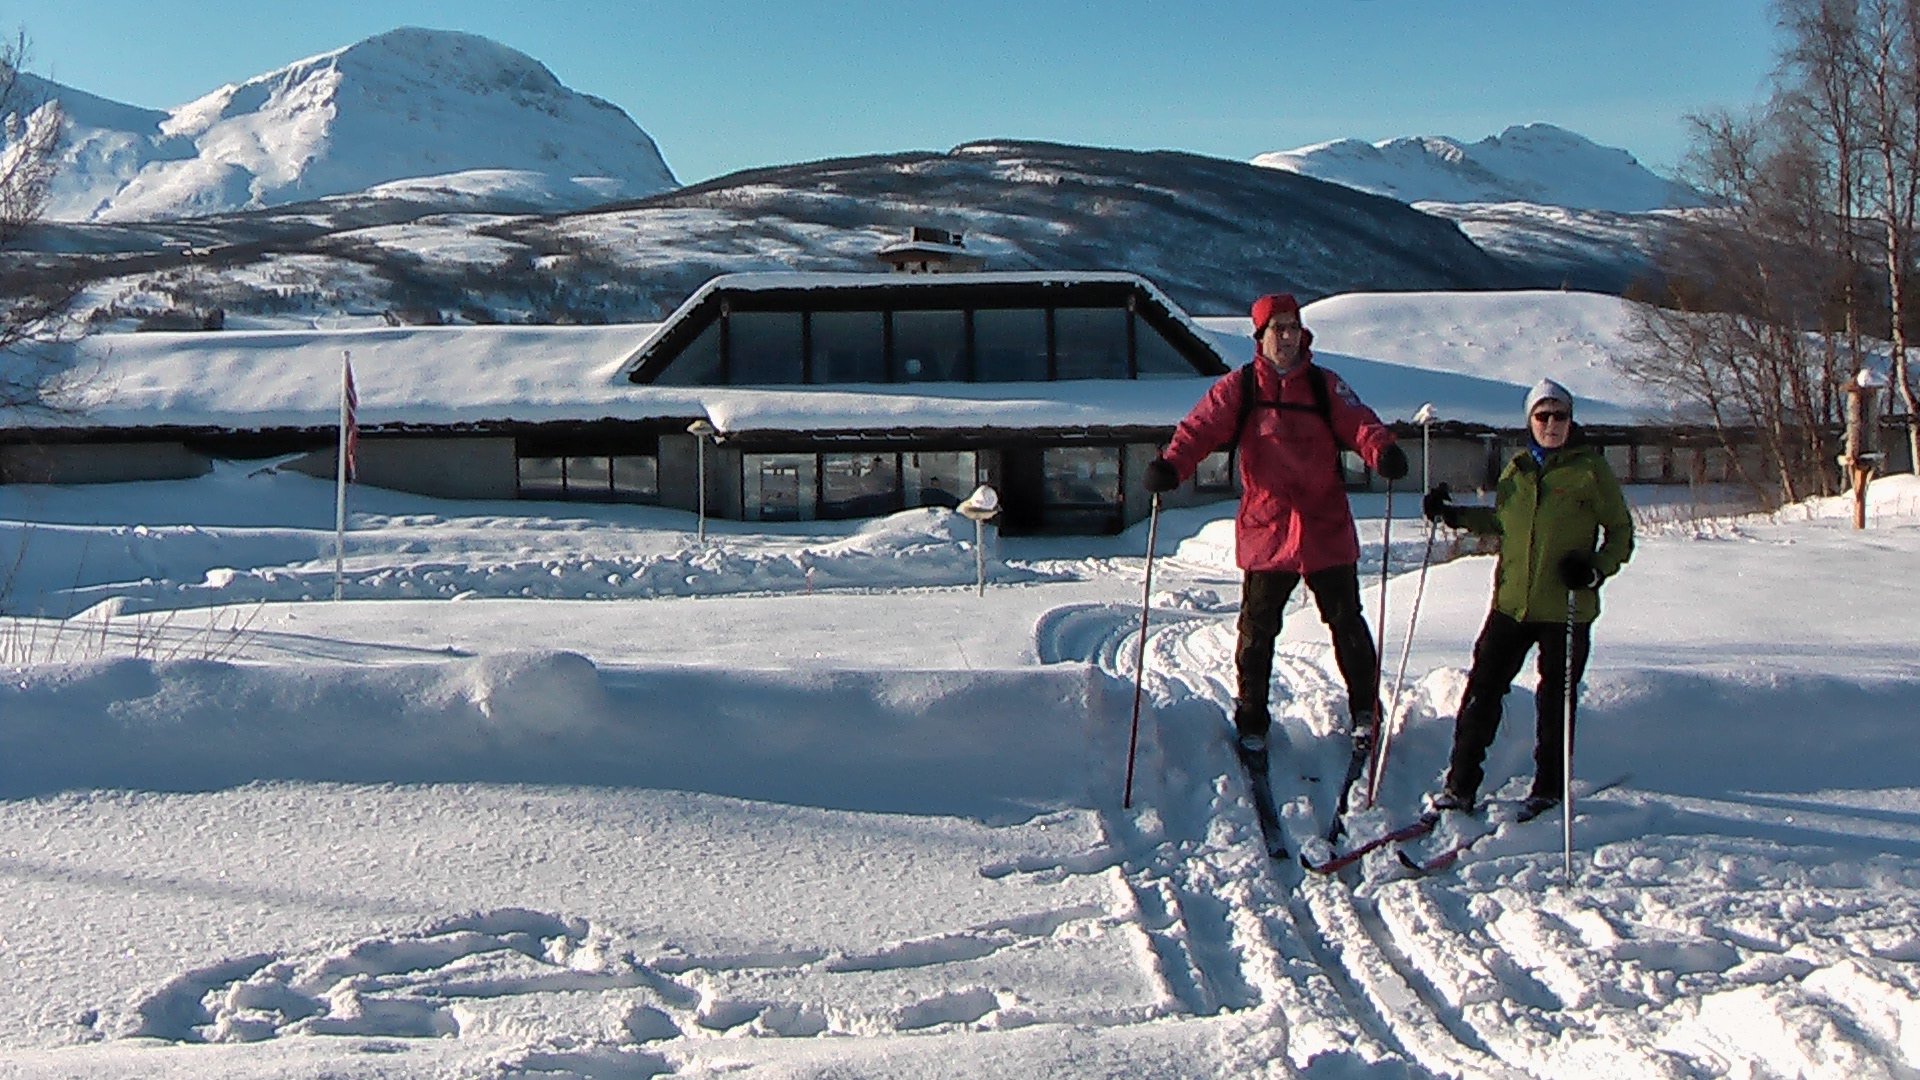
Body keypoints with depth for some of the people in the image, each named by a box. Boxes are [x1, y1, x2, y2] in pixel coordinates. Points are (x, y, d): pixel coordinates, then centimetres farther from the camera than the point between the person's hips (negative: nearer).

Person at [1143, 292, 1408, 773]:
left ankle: (1365, 713, 25)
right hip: (1265, 528, -1)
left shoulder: (1325, 386, 5)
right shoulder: (1238, 387, 2)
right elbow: (1200, 428, -8)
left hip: (1327, 529, 1)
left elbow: (1360, 424, -6)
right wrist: (1171, 465, -27)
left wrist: (1383, 451, -29)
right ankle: (1252, 725, 19)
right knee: (1257, 630, 6)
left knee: (1346, 624, 9)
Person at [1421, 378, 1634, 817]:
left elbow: (1620, 530, 3)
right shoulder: (1516, 470, 11)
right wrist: (1453, 514, 14)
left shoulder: (1591, 470, -2)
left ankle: (1547, 791, 22)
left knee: (1554, 702, 7)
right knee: (1482, 691, 0)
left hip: (1567, 609, -3)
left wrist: (1597, 567, -14)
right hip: (1512, 604, 3)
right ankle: (1459, 786, 8)